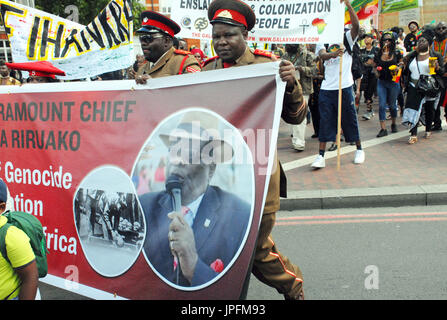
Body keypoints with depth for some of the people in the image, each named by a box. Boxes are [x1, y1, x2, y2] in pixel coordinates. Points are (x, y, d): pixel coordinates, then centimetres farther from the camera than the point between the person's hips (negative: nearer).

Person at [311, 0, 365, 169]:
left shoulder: (346, 38, 6)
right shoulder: (322, 43, 9)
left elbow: (356, 25, -12)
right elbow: (322, 55, -12)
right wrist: (334, 54, -35)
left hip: (345, 87, -1)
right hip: (326, 89, 1)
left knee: (350, 119, 8)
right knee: (325, 121, -1)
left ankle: (359, 149, 26)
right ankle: (321, 156, 0)